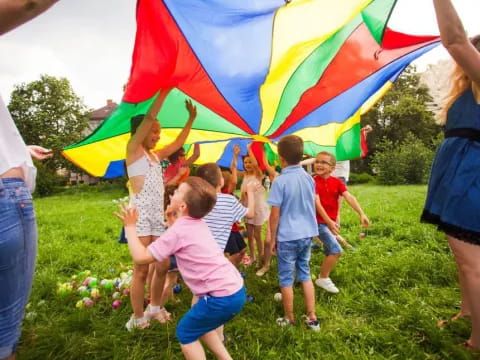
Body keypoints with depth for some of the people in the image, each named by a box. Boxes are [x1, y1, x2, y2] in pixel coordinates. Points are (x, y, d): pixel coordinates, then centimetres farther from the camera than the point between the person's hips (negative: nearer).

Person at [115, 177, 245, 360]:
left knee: (186, 332, 13)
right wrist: (171, 219, 24)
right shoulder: (198, 225, 12)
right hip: (236, 290, 9)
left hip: (222, 297, -9)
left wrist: (130, 227, 0)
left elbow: (140, 257, -10)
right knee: (200, 326, 29)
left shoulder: (178, 231, -14)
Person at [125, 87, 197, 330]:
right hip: (140, 214, -7)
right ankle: (138, 318, 14)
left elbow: (178, 143, 23)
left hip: (158, 215, 7)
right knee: (141, 269, -2)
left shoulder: (156, 155, 18)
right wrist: (164, 91, -12)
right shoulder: (133, 149, -1)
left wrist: (191, 119, 21)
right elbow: (148, 118, -11)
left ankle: (154, 308, 28)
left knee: (163, 265, 9)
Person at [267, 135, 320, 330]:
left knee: (286, 279, 10)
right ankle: (312, 318, 26)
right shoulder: (309, 178, 2)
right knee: (305, 275, 19)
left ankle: (289, 319, 25)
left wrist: (272, 238, -3)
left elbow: (275, 214, -14)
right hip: (307, 234, 6)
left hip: (287, 237, -6)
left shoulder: (279, 181, -17)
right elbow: (312, 207, 11)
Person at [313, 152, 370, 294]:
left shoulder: (337, 182, 1)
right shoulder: (314, 182, -14)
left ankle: (323, 277, 38)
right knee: (336, 250, -14)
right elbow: (317, 203, -21)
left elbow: (349, 197, -10)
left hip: (332, 222, 6)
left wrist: (361, 214, -22)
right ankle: (323, 278, 3)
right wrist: (328, 221, -28)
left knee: (330, 252, 17)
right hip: (319, 222, -6)